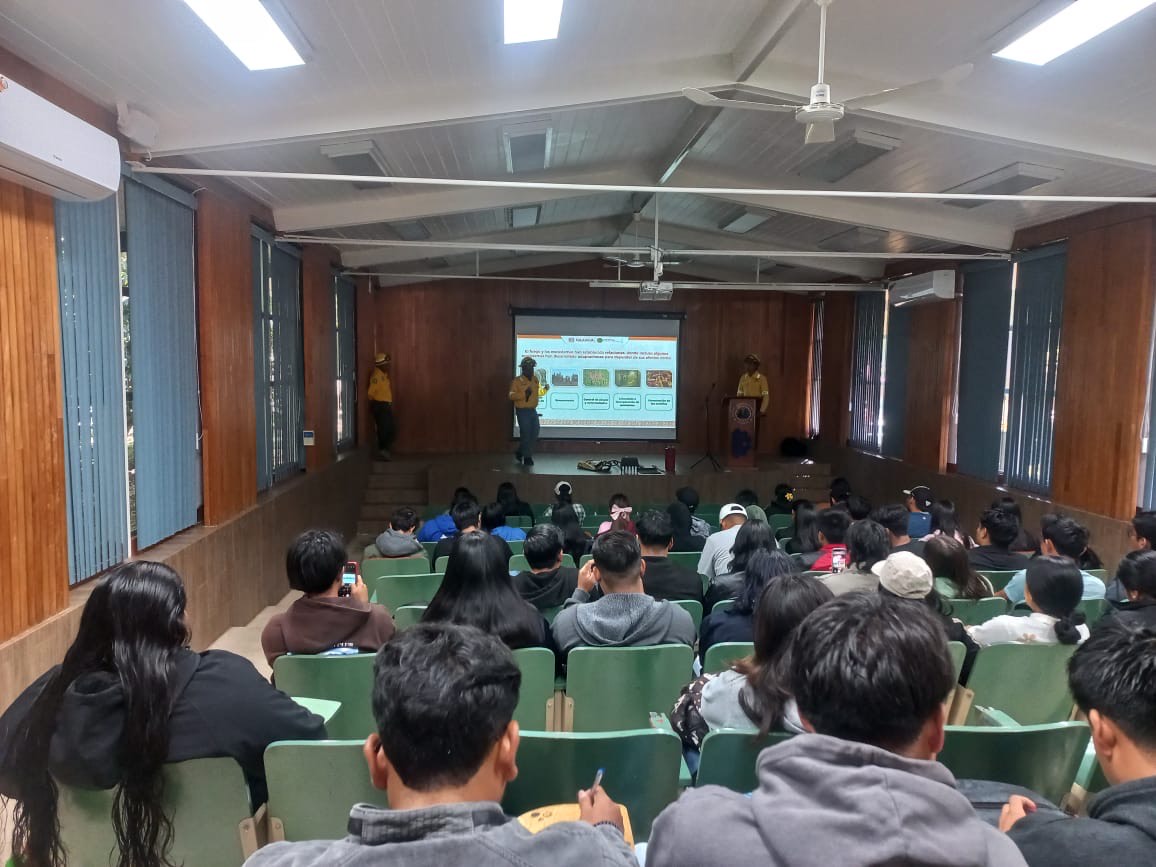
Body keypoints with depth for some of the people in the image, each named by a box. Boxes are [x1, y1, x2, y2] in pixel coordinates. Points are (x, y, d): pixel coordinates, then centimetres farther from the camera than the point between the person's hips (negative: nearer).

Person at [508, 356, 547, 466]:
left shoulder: (535, 379, 9)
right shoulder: (517, 381, -10)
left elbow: (538, 391, 23)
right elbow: (511, 395, -17)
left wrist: (545, 389, 2)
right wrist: (524, 394, -29)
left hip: (533, 410, 7)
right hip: (522, 411, -7)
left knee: (534, 434, 9)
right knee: (526, 435, -3)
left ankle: (520, 453, 26)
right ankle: (527, 457, 10)